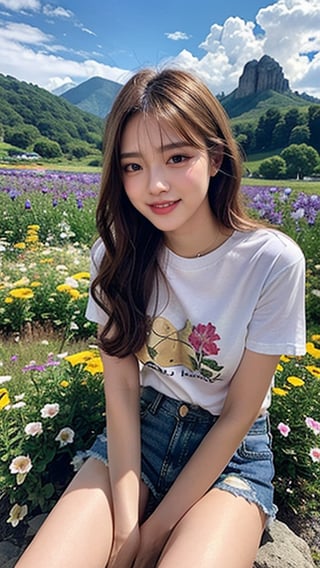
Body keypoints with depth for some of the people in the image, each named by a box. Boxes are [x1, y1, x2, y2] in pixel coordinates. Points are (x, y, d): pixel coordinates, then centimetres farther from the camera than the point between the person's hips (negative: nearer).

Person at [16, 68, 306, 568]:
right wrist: (125, 523, -15)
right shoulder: (117, 254, -11)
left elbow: (239, 416, -14)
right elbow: (121, 386, -9)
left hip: (231, 450, 0)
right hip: (137, 429, 2)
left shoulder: (274, 261, -20)